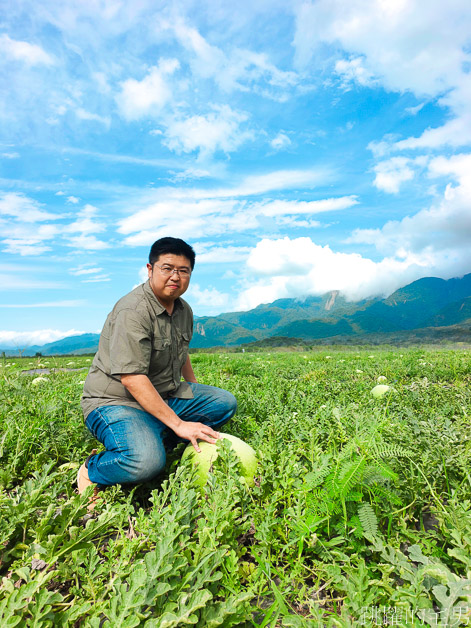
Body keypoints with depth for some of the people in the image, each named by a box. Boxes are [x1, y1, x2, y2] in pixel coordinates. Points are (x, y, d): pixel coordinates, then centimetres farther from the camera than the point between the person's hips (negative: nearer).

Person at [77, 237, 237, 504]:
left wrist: (196, 390, 25)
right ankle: (91, 471, 1)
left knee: (225, 402, 1)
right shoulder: (132, 312, -22)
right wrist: (178, 424, -29)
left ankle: (154, 443, -4)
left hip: (165, 396, 9)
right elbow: (131, 378, -29)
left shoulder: (184, 310, 7)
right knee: (146, 462, -33)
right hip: (116, 401, -8)